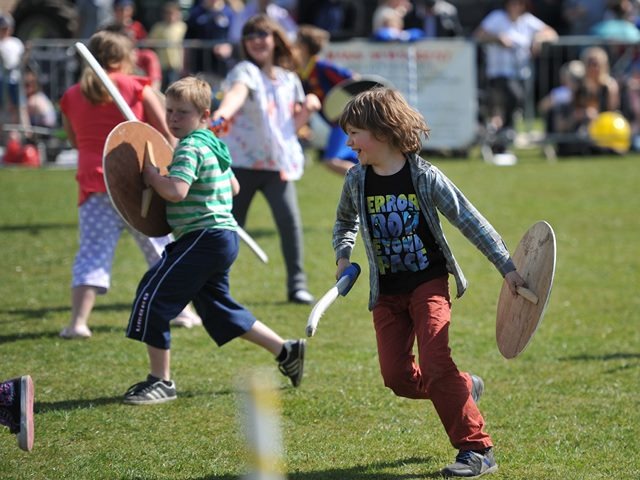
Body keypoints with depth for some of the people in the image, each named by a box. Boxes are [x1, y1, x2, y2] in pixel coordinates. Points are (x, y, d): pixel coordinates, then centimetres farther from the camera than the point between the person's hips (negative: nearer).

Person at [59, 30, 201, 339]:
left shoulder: (72, 96, 7)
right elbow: (167, 134, 0)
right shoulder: (137, 88, 0)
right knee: (162, 247, 16)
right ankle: (181, 310, 27)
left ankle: (78, 320, -20)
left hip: (94, 183, 1)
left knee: (93, 253, -4)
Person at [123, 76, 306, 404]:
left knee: (154, 295, -9)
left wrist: (151, 176, -13)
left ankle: (160, 381, -6)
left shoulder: (190, 148, -15)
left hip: (204, 239, -10)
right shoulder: (213, 145, 17)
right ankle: (286, 350, 25)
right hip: (222, 235, 10)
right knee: (219, 310, 21)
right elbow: (233, 187, 29)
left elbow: (176, 191, -29)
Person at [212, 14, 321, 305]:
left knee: (289, 219, -12)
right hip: (242, 161, -3)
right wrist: (224, 111, -53)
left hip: (278, 161, 3)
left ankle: (297, 285, -1)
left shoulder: (289, 79, 12)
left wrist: (308, 108, -4)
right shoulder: (245, 72, -6)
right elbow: (238, 92, -30)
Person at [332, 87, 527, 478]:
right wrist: (343, 256, 4)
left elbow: (470, 221, -9)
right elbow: (345, 221, 22)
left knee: (436, 365, -18)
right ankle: (464, 388, 24)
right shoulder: (357, 181, 0)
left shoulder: (425, 177, -13)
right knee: (397, 376, -3)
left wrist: (507, 267, -11)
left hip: (428, 283, -5)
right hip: (387, 292, 5)